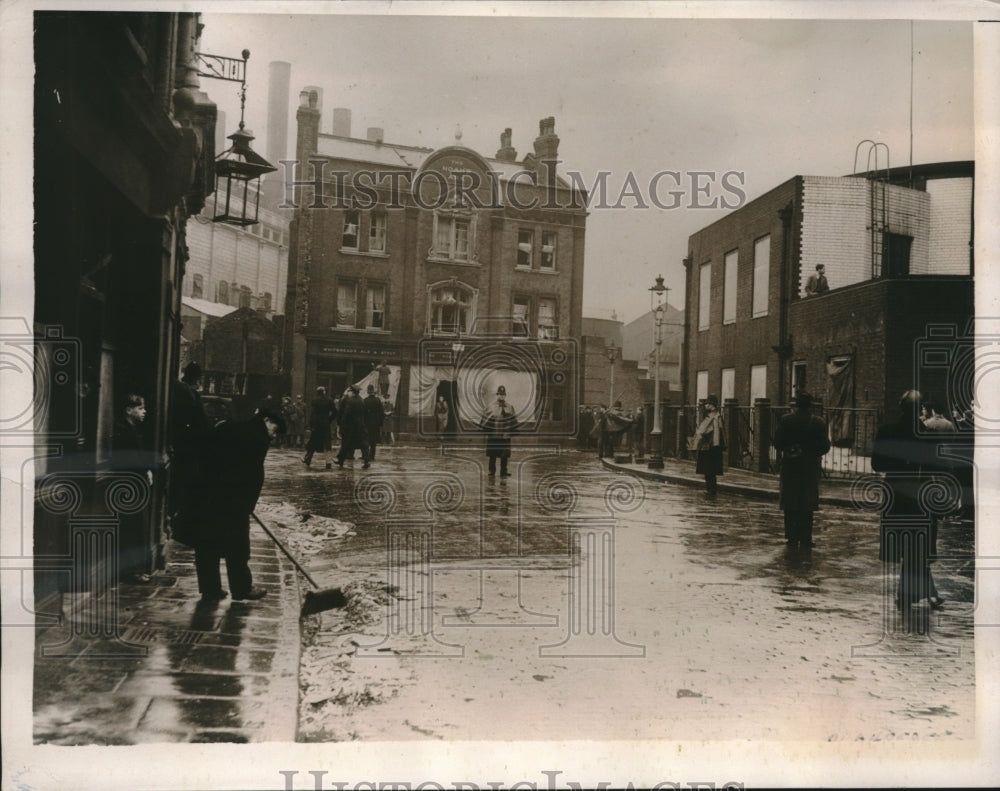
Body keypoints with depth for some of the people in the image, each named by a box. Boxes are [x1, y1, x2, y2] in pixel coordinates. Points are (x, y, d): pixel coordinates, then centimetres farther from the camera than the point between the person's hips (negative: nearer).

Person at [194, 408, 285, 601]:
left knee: (207, 542, 12)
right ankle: (242, 589, 16)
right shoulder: (258, 437, -2)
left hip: (204, 490, 7)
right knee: (237, 544, 6)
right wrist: (248, 505, 1)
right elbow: (254, 477, -6)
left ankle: (210, 589, 18)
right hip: (230, 497, -7)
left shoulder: (228, 427, 17)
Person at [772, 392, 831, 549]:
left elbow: (777, 443, -5)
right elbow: (825, 446, -6)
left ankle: (792, 538, 9)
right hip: (810, 469, 0)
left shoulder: (785, 421, -6)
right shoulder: (818, 422, -7)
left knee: (790, 506, 8)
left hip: (789, 467, 0)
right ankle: (805, 540, 7)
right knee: (807, 507, 6)